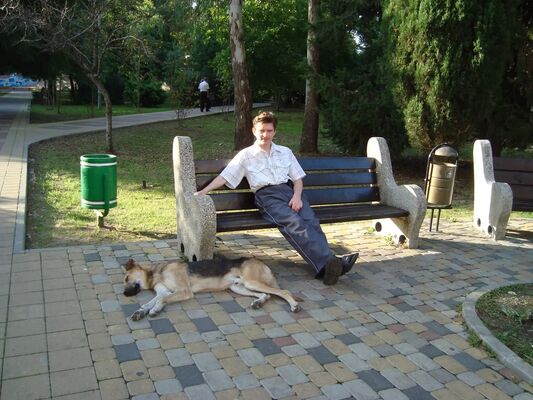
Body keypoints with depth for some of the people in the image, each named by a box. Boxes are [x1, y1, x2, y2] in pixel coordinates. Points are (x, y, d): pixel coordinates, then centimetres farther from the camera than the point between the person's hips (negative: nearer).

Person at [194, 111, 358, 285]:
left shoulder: (285, 152, 25)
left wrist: (297, 196, -2)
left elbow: (298, 178, 19)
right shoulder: (246, 155, 18)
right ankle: (327, 261, -50)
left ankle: (325, 265, -46)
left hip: (291, 190, 4)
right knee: (294, 222, -33)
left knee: (310, 220, -29)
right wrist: (203, 191, 0)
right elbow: (225, 177, 12)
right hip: (267, 194, -4)